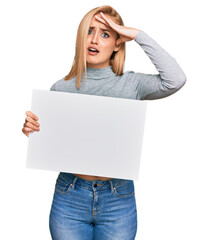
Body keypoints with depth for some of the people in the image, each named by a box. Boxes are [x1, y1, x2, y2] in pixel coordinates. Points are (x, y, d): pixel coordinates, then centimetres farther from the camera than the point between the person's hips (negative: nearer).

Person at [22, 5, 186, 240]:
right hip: (69, 197, 1)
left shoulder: (131, 84, -2)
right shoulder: (61, 88, 2)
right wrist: (32, 130, -14)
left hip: (117, 201, -1)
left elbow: (176, 80, -21)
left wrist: (138, 35, -13)